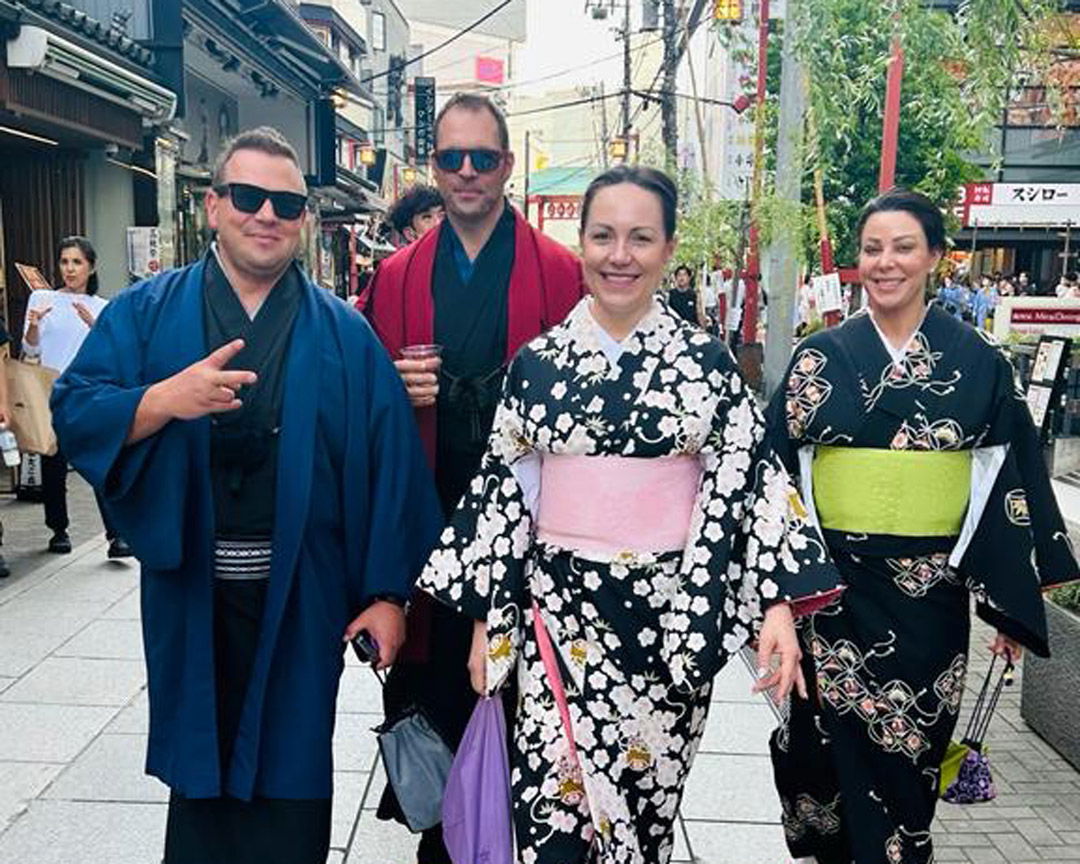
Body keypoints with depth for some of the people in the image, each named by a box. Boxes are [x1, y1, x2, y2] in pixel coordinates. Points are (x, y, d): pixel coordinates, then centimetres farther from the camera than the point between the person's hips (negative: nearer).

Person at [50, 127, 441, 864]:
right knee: (199, 766, 17)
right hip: (190, 591, 1)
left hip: (302, 595, -1)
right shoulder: (146, 313, 3)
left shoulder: (344, 332, 0)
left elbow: (391, 464, -4)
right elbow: (75, 415, -6)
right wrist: (165, 400, -25)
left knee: (290, 776, 12)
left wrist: (388, 591, -8)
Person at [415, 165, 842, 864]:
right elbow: (502, 491, 4)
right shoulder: (537, 362, 1)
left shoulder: (708, 362, -1)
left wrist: (778, 603, -10)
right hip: (559, 609, 0)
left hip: (675, 611, 0)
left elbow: (749, 481, -1)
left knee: (648, 795, 13)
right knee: (552, 802, -3)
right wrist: (488, 618, 4)